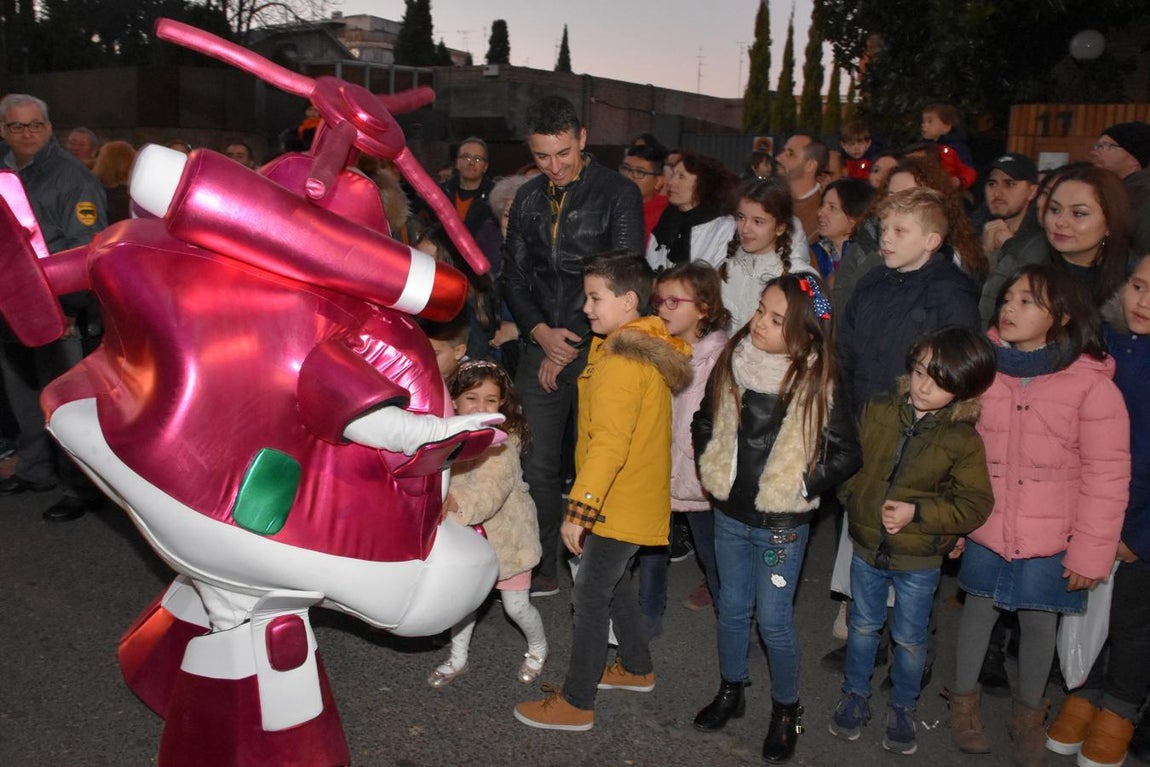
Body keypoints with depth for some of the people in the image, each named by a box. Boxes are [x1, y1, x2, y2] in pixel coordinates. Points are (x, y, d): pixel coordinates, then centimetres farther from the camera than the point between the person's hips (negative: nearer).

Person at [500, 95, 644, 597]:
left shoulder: (618, 194, -4)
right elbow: (513, 275, 14)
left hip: (596, 348, -4)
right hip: (540, 347, 5)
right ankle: (543, 570, 22)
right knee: (537, 465, 7)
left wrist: (570, 348, -8)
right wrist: (540, 331, -4)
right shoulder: (528, 199, 11)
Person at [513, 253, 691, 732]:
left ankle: (576, 703, 13)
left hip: (620, 506, -10)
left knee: (591, 595, 0)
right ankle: (637, 669, 39)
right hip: (635, 499, 10)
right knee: (614, 582, 24)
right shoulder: (648, 349, 9)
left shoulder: (621, 361, -22)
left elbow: (609, 444, -29)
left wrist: (579, 510, -28)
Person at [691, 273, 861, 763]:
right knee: (732, 607, 19)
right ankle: (731, 690, 40)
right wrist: (709, 466, 4)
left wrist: (802, 485, -11)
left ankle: (786, 709, 28)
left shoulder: (818, 383, -17)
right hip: (730, 513, 4)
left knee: (774, 620, 6)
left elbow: (847, 454, -9)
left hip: (782, 523, -4)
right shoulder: (732, 361, -6)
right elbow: (705, 420, 11)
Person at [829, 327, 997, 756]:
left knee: (910, 639, 16)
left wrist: (917, 512, -24)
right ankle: (855, 697, 41)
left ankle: (902, 709, 40)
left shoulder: (964, 441, -16)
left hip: (920, 561, -2)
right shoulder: (877, 413, -9)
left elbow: (976, 505, -16)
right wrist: (854, 496, -3)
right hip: (867, 548, 2)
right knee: (863, 627, 20)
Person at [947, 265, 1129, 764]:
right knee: (979, 608, 16)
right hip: (984, 529, 2)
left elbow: (1106, 476, -10)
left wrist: (1091, 552, -9)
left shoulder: (1091, 383, -13)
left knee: (1038, 621, 13)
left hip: (1050, 539, -2)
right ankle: (963, 700, 38)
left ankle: (1029, 715, 37)